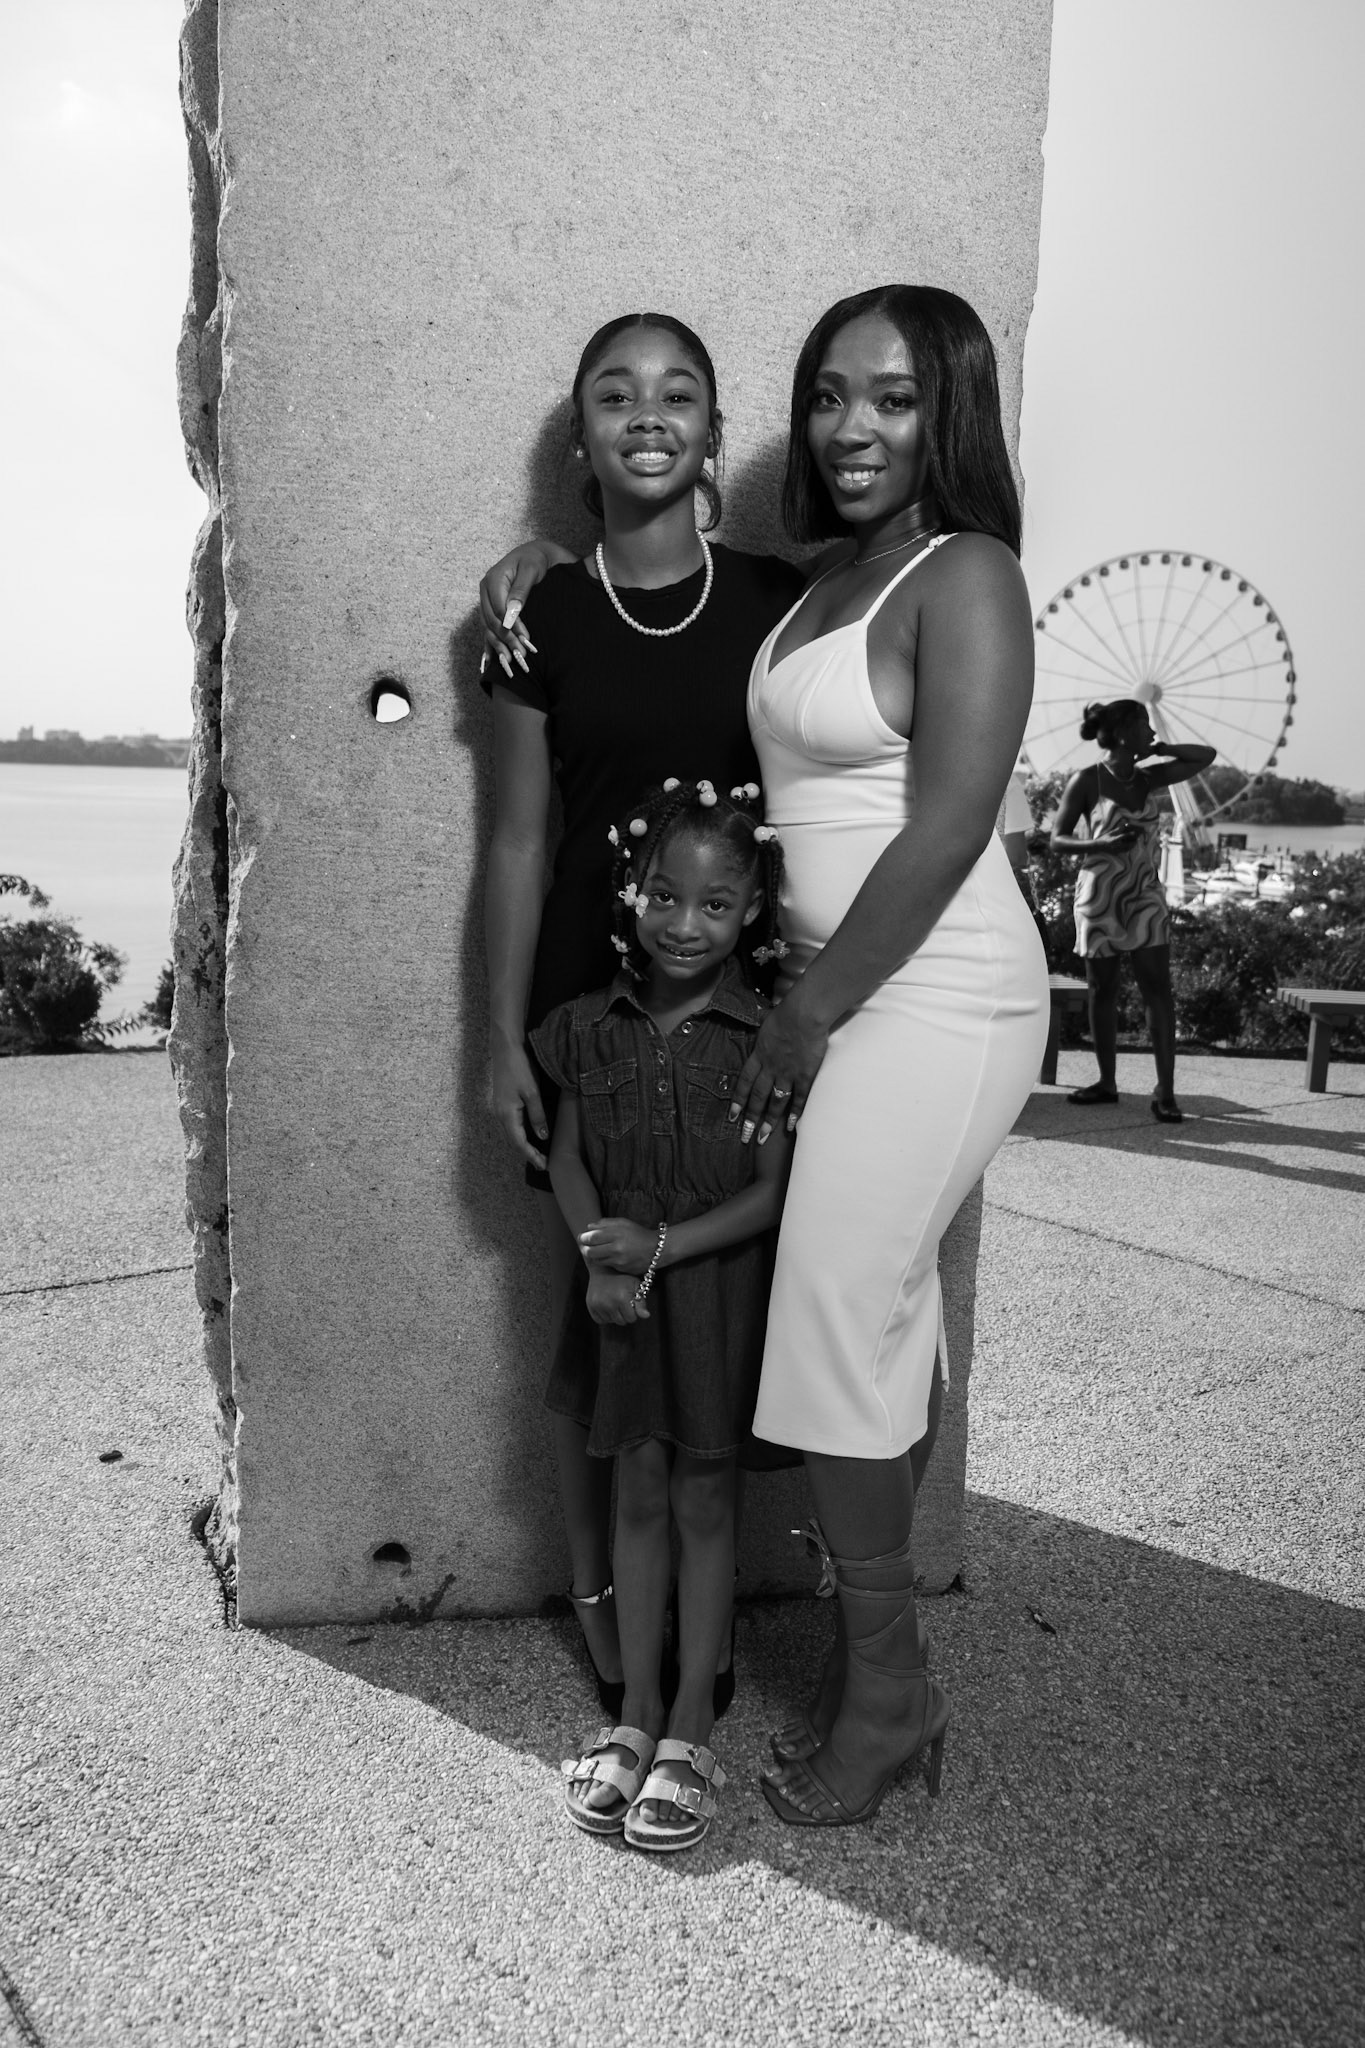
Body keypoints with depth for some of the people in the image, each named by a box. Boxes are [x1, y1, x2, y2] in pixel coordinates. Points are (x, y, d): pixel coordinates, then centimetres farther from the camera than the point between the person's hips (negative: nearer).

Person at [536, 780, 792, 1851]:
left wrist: (663, 1246, -21)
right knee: (639, 1493, 12)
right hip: (623, 1292, 3)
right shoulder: (592, 1027, -1)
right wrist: (599, 1257, -13)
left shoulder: (764, 1036, -12)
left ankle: (692, 1722, 20)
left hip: (720, 1291, -3)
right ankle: (636, 1710, 25)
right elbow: (568, 1161, 3)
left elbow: (770, 1191, -13)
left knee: (704, 1499, 8)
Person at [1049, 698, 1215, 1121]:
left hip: (1145, 898, 3)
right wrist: (1100, 844, -22)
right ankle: (1107, 1081, 17)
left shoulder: (1148, 778, 6)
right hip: (1099, 898, -3)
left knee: (1157, 989, -7)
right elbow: (1058, 838, -5)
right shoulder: (1087, 780, -6)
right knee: (1103, 991, 5)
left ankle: (1165, 1090, -8)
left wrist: (1160, 750, 0)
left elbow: (1207, 756, 12)